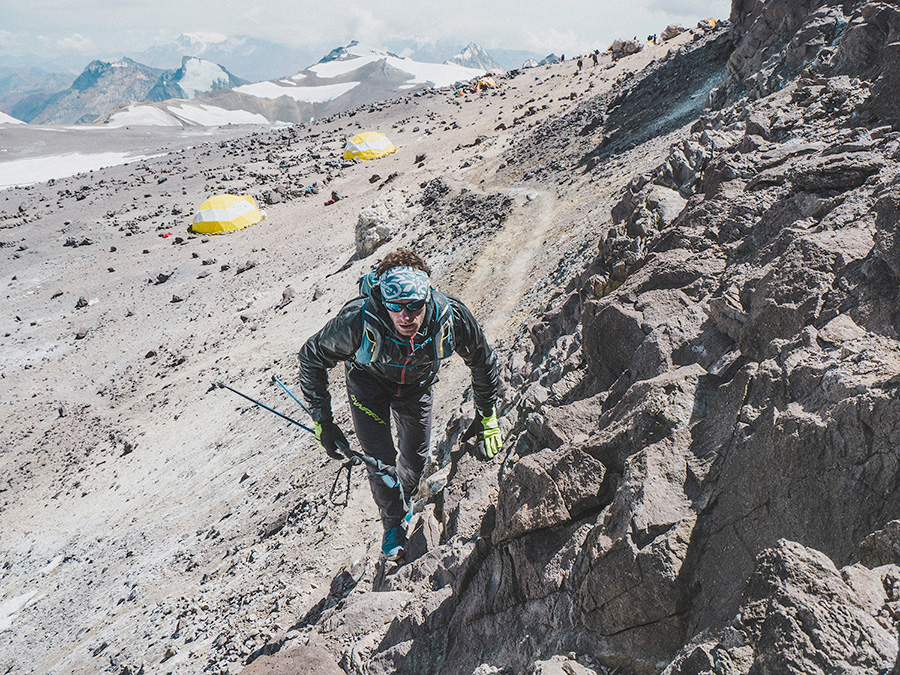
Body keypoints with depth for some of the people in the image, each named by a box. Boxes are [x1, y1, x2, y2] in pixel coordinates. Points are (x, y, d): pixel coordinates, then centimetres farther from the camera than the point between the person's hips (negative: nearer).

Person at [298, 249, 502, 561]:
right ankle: (394, 522, 25)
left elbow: (483, 361, -14)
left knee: (416, 458, 13)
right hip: (368, 380, -2)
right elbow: (311, 357, -22)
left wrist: (487, 417, -7)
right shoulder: (358, 321, -42)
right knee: (380, 461, -8)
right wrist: (322, 422, -20)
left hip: (417, 384, 2)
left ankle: (405, 499, 50)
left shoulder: (452, 317, -36)